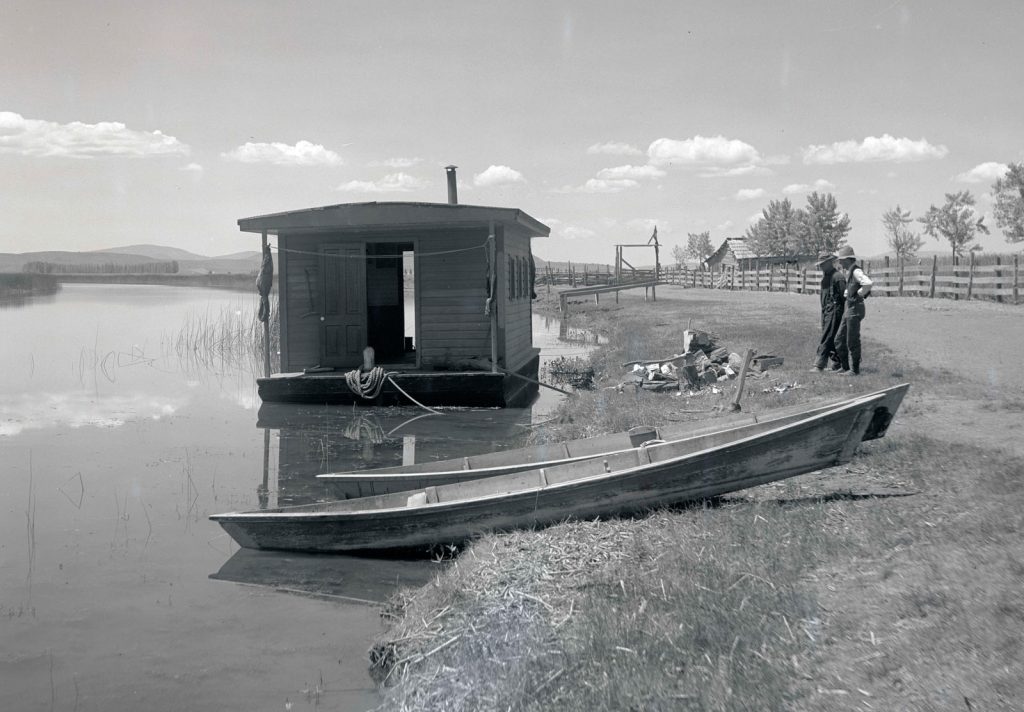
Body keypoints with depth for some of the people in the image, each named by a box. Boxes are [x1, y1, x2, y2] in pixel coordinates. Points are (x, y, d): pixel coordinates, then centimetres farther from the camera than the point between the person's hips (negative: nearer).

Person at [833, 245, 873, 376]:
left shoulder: (856, 271, -16)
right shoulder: (849, 271, 14)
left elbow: (868, 284, -33)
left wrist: (859, 295, -18)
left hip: (855, 310, -10)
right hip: (849, 310, 10)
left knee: (852, 341, -2)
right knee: (839, 340, 13)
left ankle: (855, 369, 6)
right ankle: (845, 366, 21)